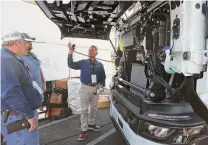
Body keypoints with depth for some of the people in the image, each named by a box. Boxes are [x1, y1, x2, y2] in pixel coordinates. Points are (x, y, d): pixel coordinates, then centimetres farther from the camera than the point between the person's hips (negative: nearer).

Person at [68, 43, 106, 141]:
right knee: (84, 110, 1)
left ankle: (91, 124, 37)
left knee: (93, 108, 17)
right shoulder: (83, 62, -2)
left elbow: (103, 77, 11)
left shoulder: (100, 65, 5)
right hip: (85, 88, -3)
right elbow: (71, 65, -12)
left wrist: (102, 86, -2)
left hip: (95, 88, 3)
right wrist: (70, 53, -22)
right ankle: (84, 130, 11)